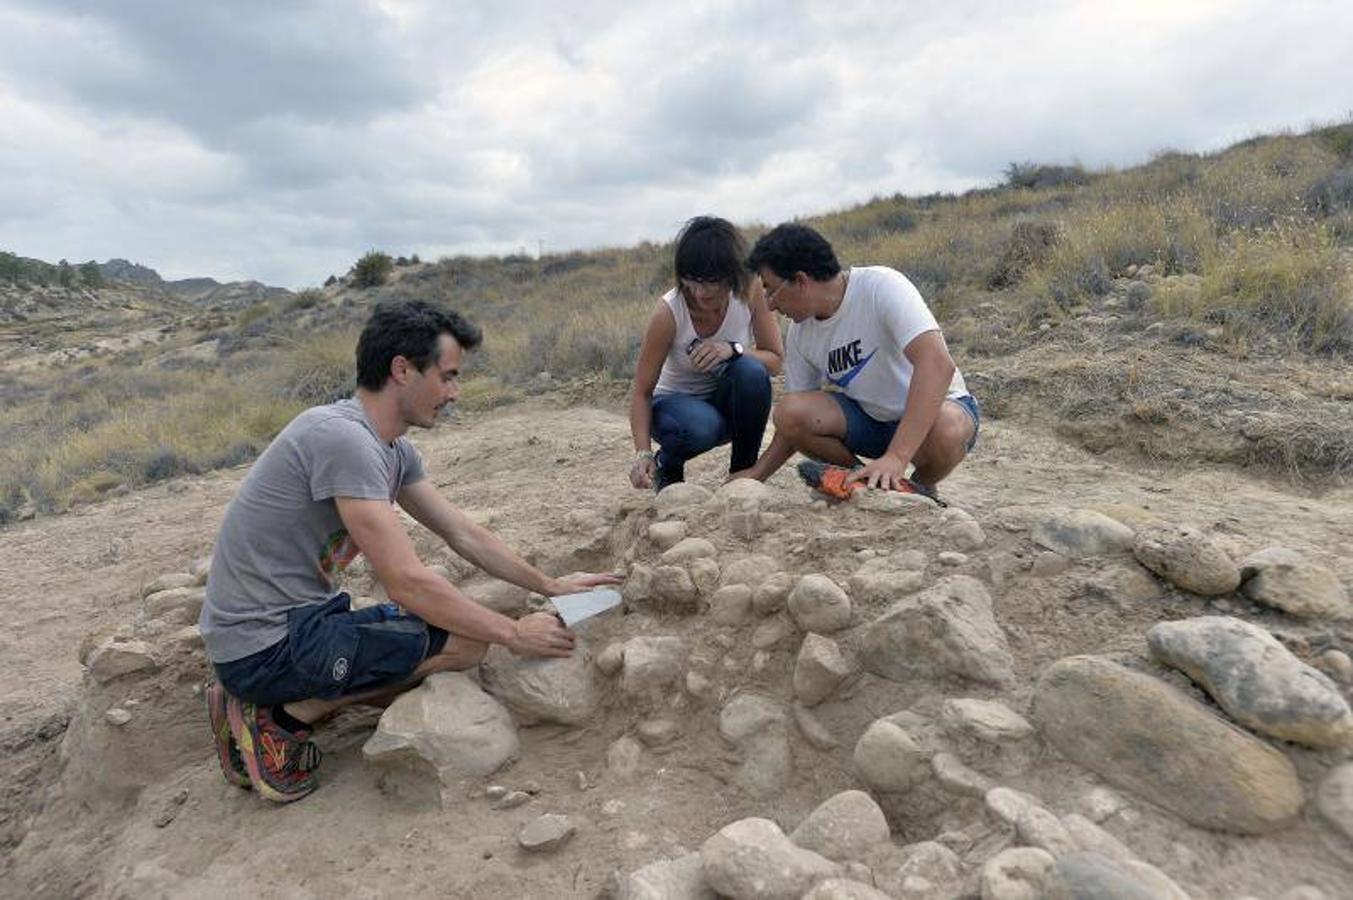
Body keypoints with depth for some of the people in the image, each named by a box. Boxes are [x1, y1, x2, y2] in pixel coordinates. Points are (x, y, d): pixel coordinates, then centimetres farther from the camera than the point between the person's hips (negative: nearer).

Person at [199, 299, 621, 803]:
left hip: (296, 620, 10)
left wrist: (549, 586, 12)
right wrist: (514, 635, -16)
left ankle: (260, 701, 13)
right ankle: (283, 718, -4)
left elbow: (463, 533, 13)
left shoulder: (393, 450, 6)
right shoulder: (342, 437, -24)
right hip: (263, 644, -10)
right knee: (465, 642, -15)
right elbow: (407, 583, -26)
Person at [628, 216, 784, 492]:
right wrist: (643, 453, -34)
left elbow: (775, 360, -12)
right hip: (676, 402, -2)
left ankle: (743, 471, -9)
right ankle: (666, 464, -1)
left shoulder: (749, 291, -18)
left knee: (752, 372, -32)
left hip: (727, 400, 3)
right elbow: (642, 392, -20)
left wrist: (734, 350, -32)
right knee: (702, 425, -38)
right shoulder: (668, 312, -25)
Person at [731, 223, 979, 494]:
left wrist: (895, 457, -45)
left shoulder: (881, 286, -24)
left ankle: (922, 487, -4)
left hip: (934, 406, -4)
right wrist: (757, 472, -9)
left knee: (945, 430, -40)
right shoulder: (800, 334, -5)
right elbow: (796, 422, 3)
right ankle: (863, 483, 1)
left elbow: (938, 365, -37)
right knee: (788, 412, -21)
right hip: (866, 416, 5)